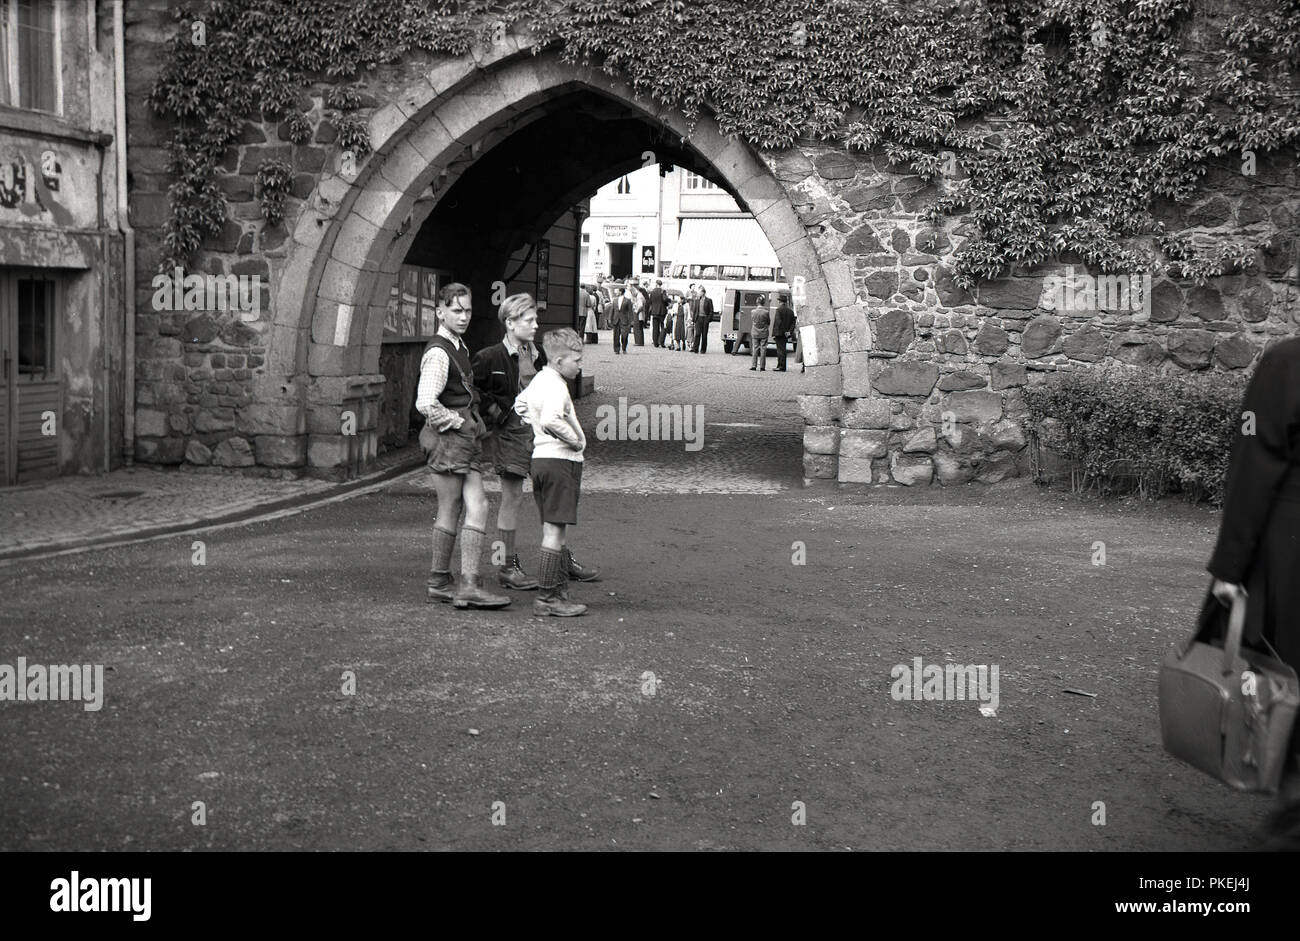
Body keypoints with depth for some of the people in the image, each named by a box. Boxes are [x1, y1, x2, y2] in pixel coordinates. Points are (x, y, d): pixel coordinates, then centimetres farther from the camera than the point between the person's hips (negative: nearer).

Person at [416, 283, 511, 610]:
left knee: (477, 508, 3)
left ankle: (468, 585, 5)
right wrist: (457, 423, -14)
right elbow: (426, 404, -24)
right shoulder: (438, 353, -15)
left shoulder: (459, 347, 16)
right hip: (447, 437, -9)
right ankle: (440, 582, 9)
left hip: (467, 437, 9)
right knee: (449, 512, -1)